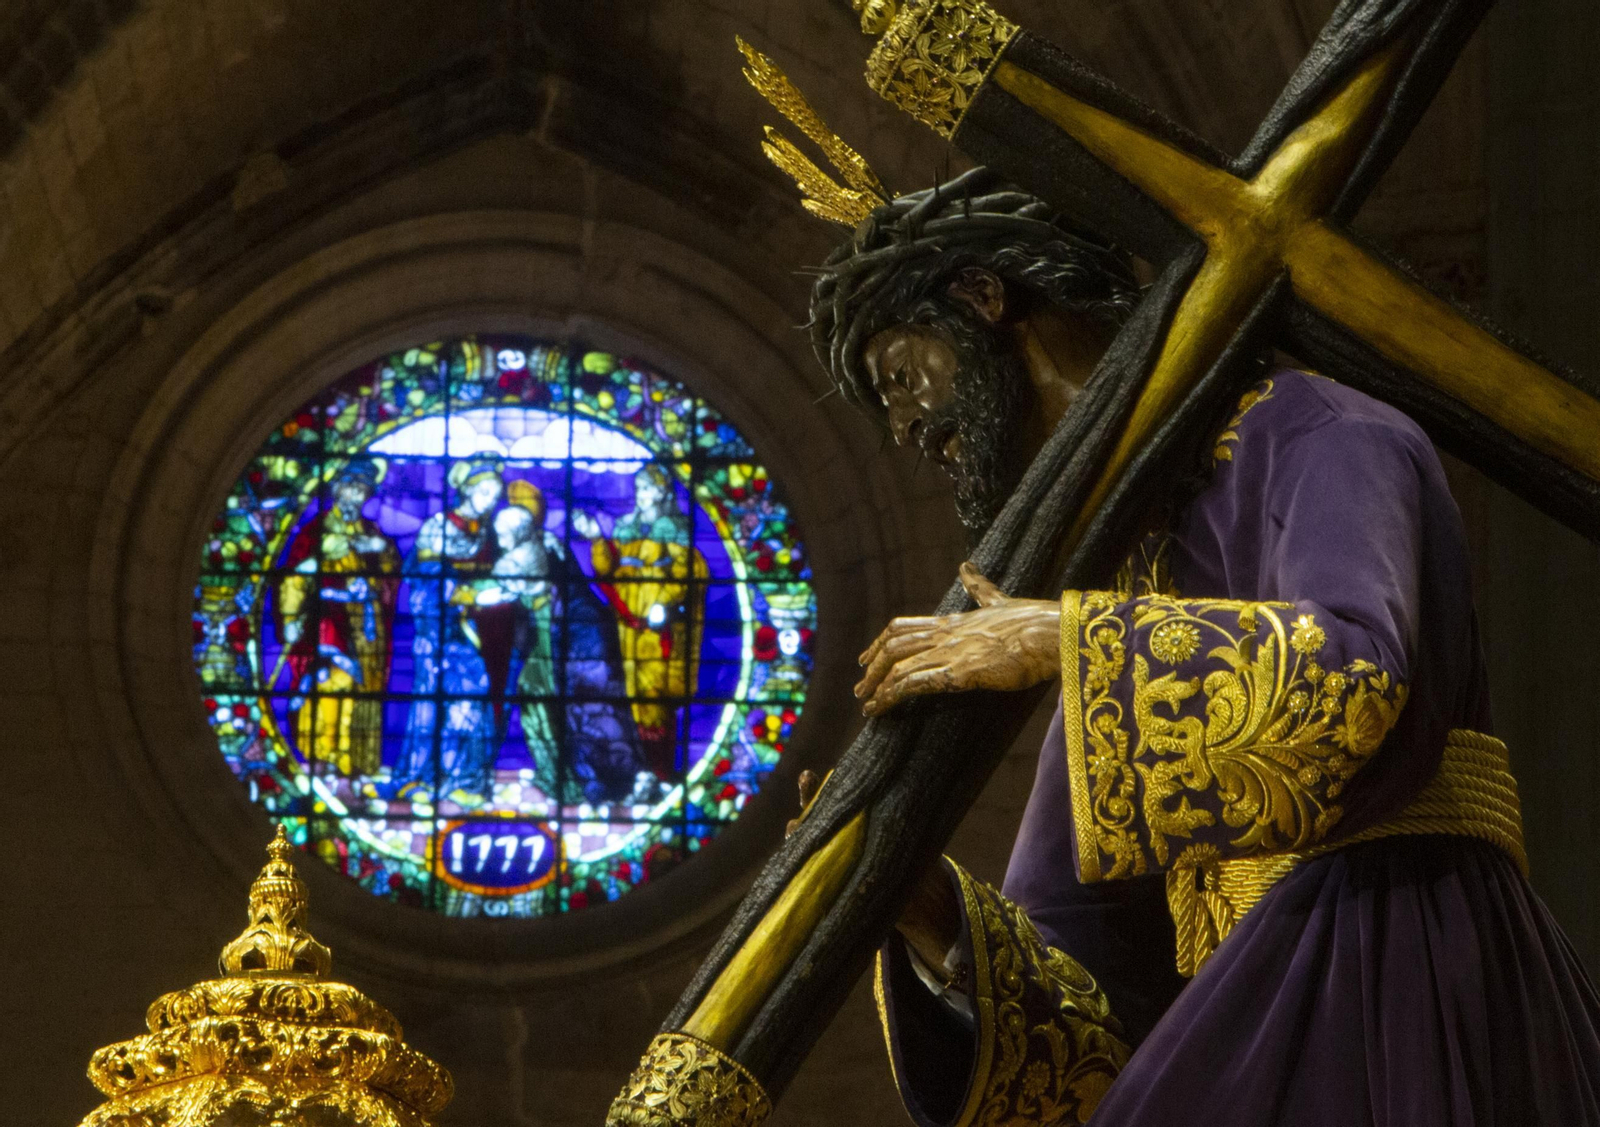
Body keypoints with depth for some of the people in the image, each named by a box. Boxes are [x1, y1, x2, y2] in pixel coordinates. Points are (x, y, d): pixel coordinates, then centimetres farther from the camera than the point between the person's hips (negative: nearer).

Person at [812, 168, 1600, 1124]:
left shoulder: (1304, 435, 2)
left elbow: (1350, 682, -21)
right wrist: (928, 913, -3)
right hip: (1257, 1029, 7)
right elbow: (1089, 996, 15)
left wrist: (1064, 640, -13)